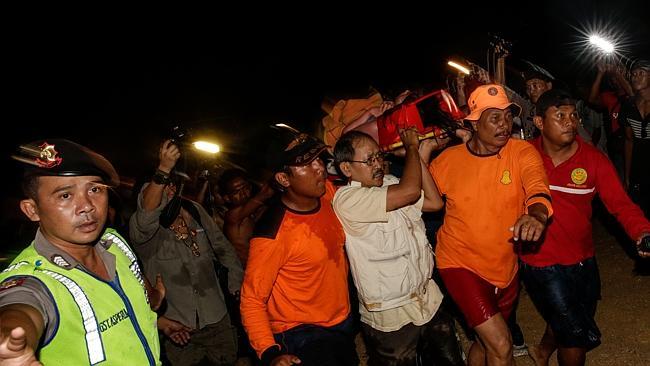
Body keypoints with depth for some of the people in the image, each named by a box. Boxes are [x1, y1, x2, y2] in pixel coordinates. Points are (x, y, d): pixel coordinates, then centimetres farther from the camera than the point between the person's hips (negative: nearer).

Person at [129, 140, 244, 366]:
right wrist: (163, 169, -48)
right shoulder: (141, 229, -12)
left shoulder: (195, 212, 1)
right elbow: (146, 215, -37)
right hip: (177, 328, -3)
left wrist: (237, 286, 7)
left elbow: (223, 248, 11)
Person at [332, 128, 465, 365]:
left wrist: (423, 154, 0)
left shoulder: (390, 183, 4)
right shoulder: (346, 199, -21)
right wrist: (411, 147, -12)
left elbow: (434, 202, 5)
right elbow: (410, 191, -28)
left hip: (429, 300, 7)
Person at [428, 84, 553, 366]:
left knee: (486, 342, 22)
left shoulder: (522, 153, -9)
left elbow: (538, 188, -29)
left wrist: (537, 215, -47)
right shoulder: (447, 159, -8)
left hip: (506, 267, 3)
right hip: (461, 263, -3)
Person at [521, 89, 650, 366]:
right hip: (540, 262, -4)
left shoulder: (595, 160, -9)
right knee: (581, 336, -2)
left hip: (583, 260, 4)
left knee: (564, 322, 26)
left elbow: (621, 204, -14)